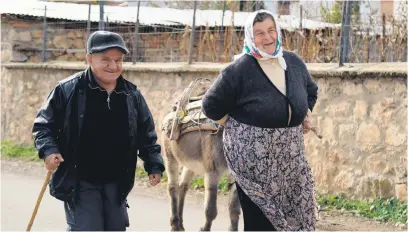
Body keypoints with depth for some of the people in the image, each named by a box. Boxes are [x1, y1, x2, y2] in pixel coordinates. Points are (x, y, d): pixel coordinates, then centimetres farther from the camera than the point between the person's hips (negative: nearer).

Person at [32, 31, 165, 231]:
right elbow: (43, 124, -3)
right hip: (79, 182, -5)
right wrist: (48, 150, -20)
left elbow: (146, 136, 11)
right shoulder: (68, 89, -10)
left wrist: (154, 165, 1)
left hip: (116, 183, 5)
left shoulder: (133, 95, 2)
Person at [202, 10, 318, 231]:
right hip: (253, 152, -6)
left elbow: (311, 90, 26)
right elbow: (211, 105, -5)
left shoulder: (294, 62, 6)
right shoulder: (240, 69, -11)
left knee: (297, 208, 8)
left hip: (290, 151, 6)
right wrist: (235, 128, -1)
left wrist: (305, 115, 14)